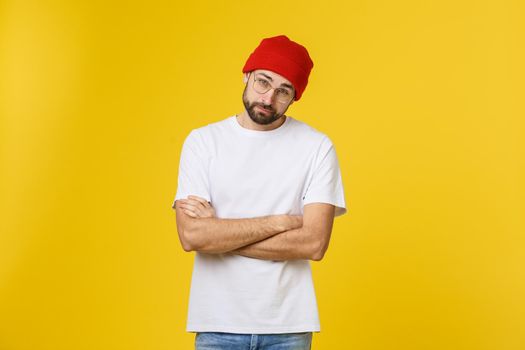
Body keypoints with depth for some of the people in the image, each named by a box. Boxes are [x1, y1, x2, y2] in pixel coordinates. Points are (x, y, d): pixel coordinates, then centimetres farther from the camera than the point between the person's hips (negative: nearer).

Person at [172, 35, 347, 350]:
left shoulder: (317, 147, -4)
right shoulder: (202, 141, -2)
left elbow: (314, 244, -13)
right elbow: (191, 236, -13)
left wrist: (219, 233, -13)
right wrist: (279, 222, -14)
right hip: (218, 324, 0)